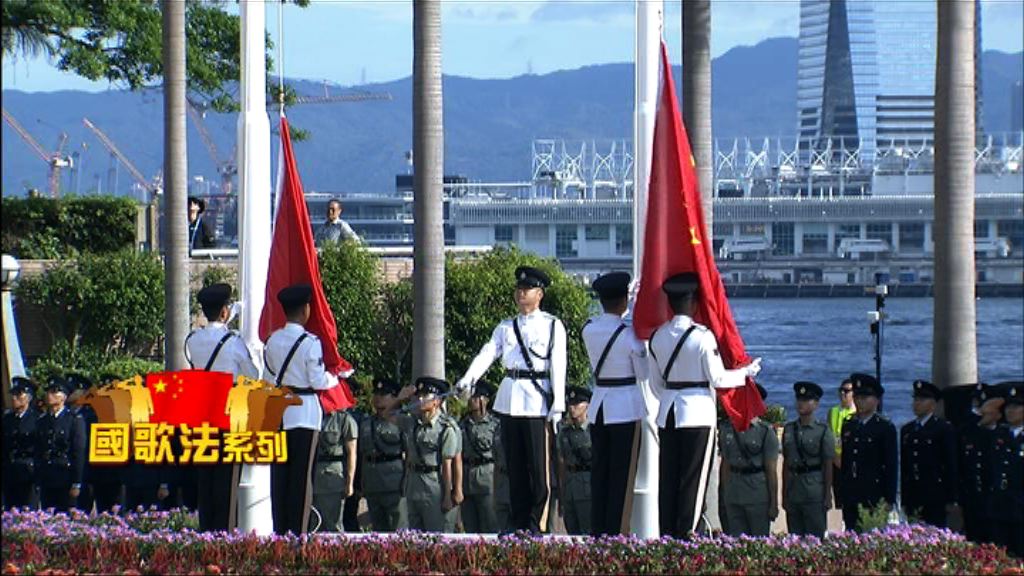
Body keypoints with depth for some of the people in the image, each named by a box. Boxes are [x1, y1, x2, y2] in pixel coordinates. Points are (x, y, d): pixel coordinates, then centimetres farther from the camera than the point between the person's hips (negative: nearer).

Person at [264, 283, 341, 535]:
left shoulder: (273, 340, 3)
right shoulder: (310, 343, -13)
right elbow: (318, 381, -11)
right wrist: (335, 377, 7)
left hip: (277, 411, 5)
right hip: (305, 410, -5)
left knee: (279, 472, 8)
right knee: (302, 474, -1)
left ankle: (279, 530, 9)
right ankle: (298, 531, -2)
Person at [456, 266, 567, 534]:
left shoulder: (552, 326, 4)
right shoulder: (506, 327, 15)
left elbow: (558, 367, -1)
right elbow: (487, 353, 3)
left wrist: (557, 406, -8)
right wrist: (468, 379, -15)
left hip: (537, 400, -4)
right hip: (510, 399, 4)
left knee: (538, 466, -5)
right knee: (514, 466, 7)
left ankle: (536, 523, -1)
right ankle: (517, 520, 13)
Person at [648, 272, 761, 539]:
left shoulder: (657, 337, 5)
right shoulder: (702, 336, -12)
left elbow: (656, 383, 12)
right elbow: (717, 378, -8)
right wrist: (746, 373, 8)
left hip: (667, 413, 5)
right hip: (698, 411, -5)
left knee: (668, 476, 8)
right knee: (693, 476, 0)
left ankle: (667, 534, 8)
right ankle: (686, 532, -3)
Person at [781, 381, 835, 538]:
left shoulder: (823, 430, -2)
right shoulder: (789, 429, 10)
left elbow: (828, 465, -2)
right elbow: (786, 464, 13)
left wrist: (828, 496, -4)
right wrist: (784, 494, 11)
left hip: (814, 487, -4)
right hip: (793, 487, 4)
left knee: (815, 537, -5)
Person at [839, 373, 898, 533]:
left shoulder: (886, 428, -2)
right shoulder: (848, 426, 14)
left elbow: (891, 465, -5)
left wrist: (889, 500, -9)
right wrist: (840, 495, 11)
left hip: (874, 496, -5)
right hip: (851, 498, 5)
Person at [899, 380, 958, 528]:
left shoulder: (944, 429, 0)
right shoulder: (906, 430, 16)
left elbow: (951, 465, -3)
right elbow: (903, 466, 16)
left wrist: (951, 500, -8)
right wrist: (904, 501, 13)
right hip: (913, 499, 5)